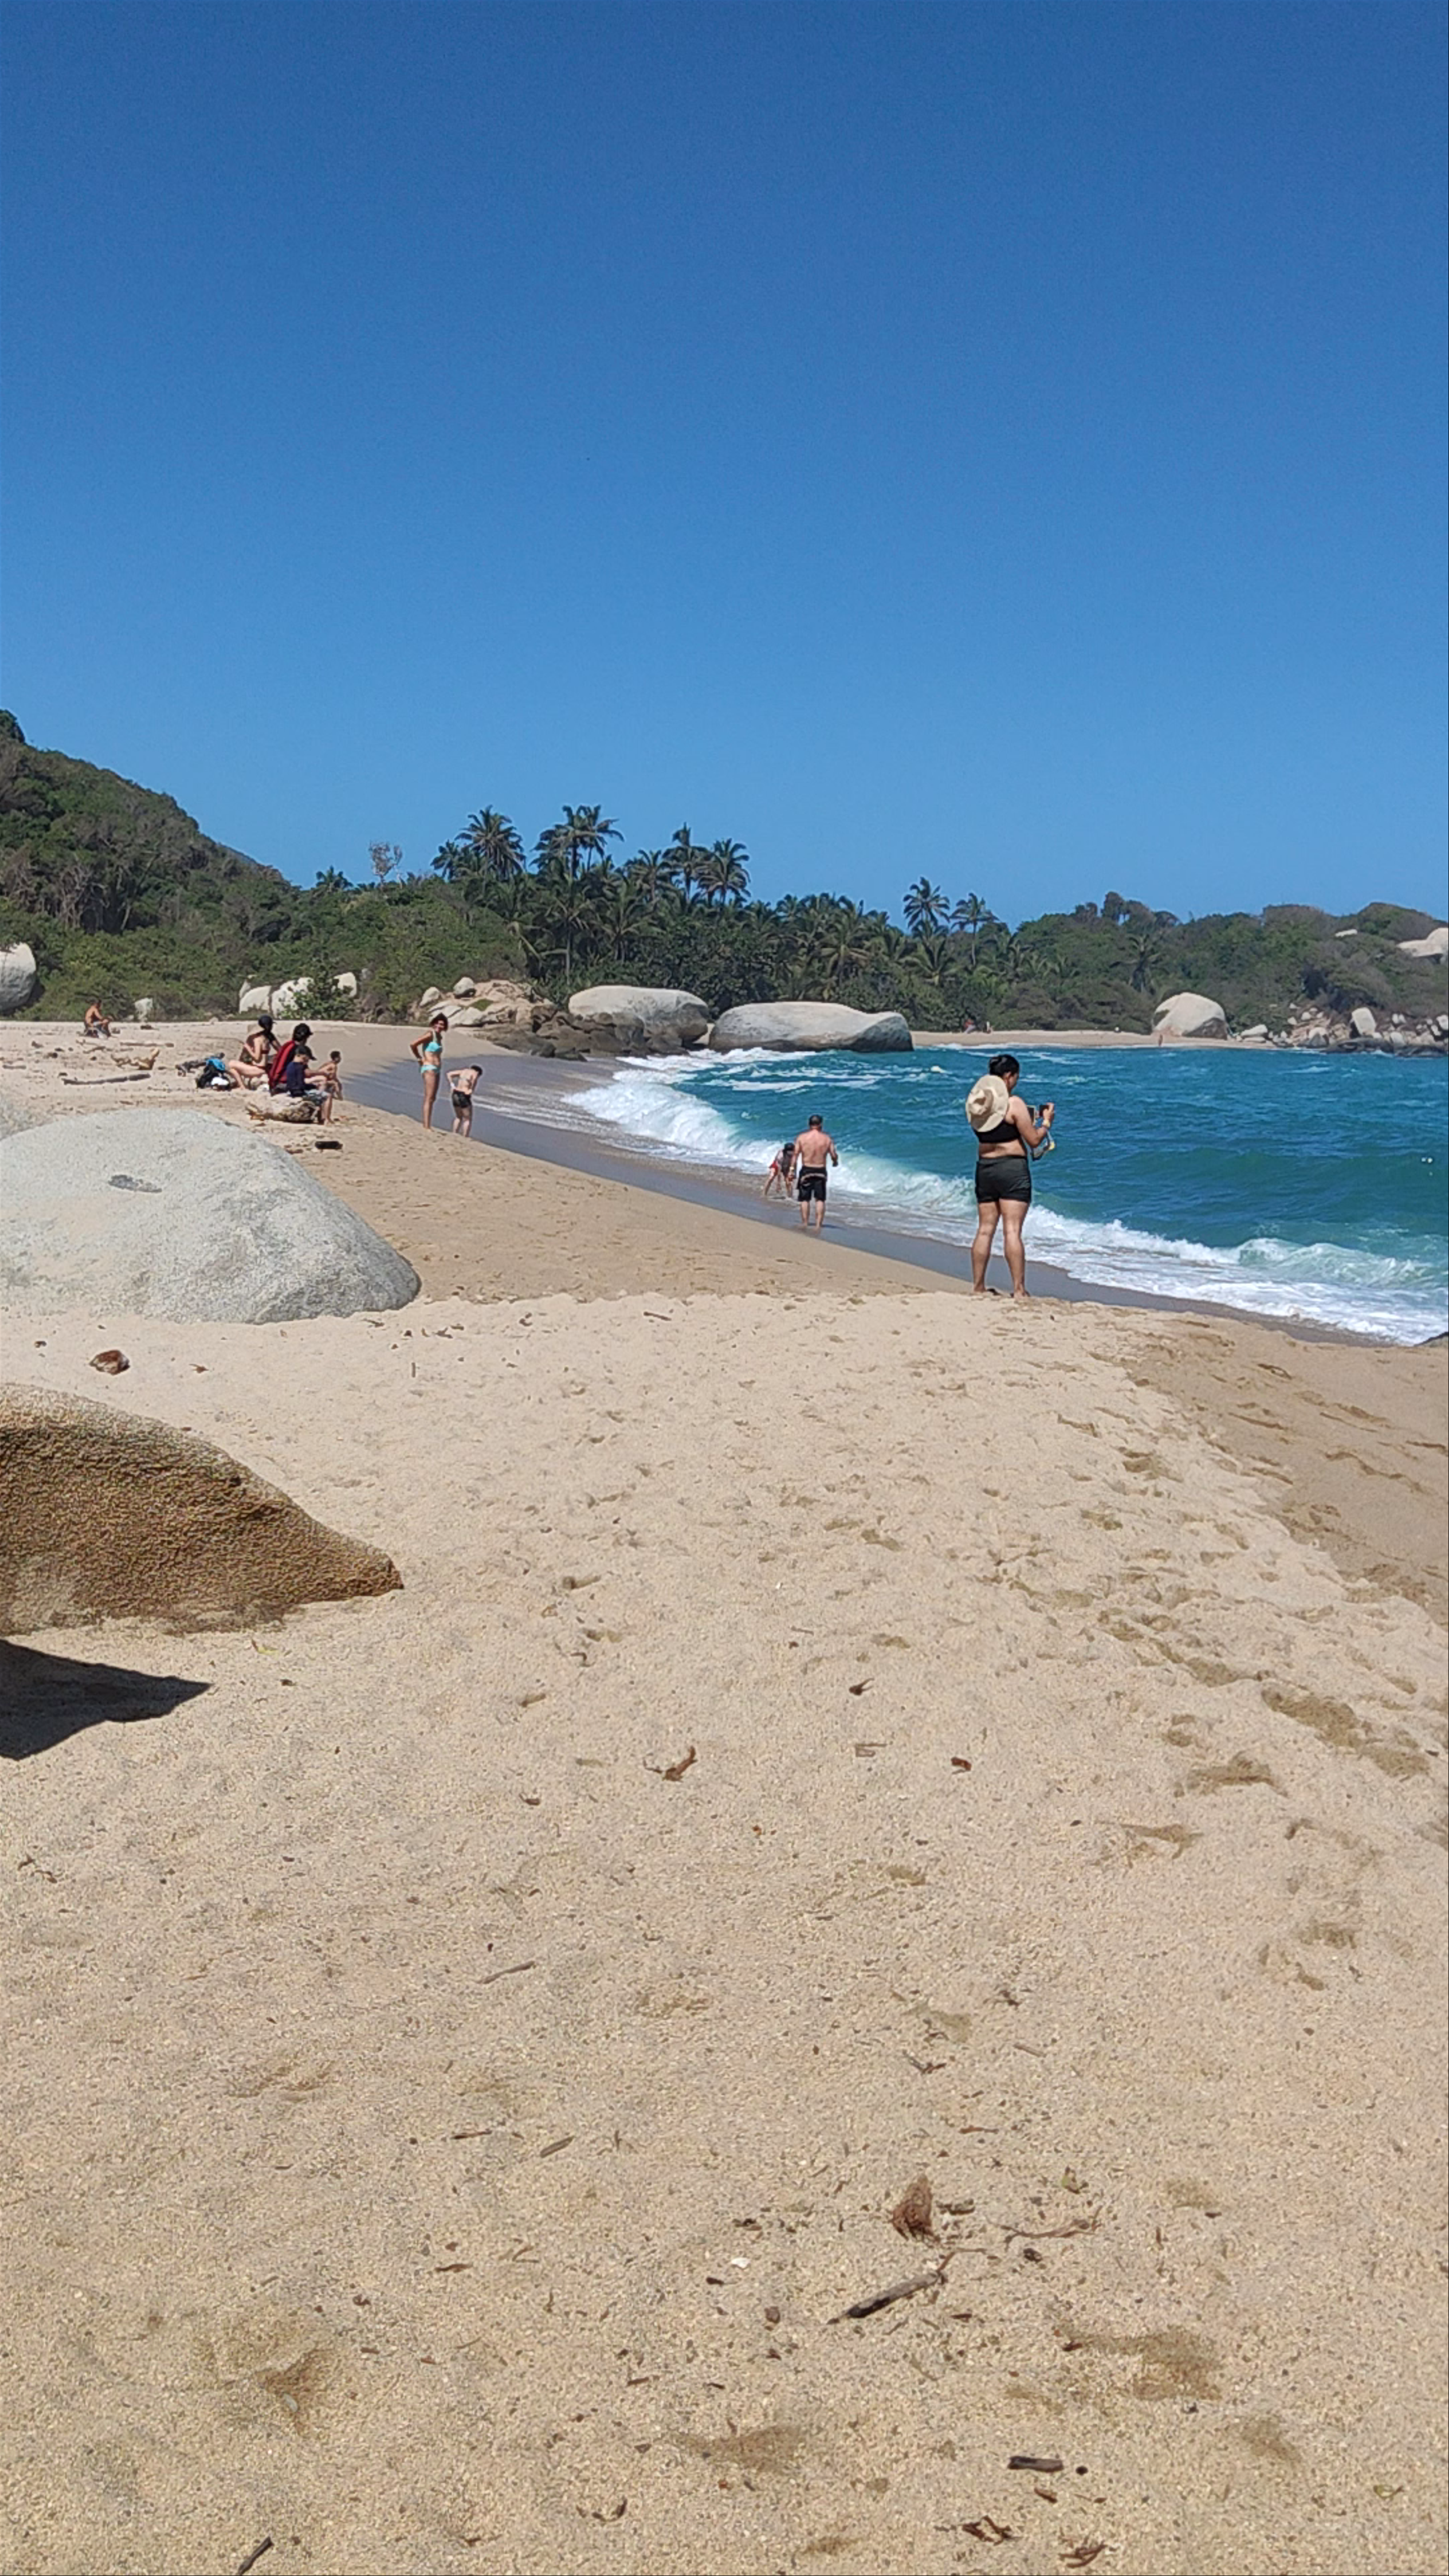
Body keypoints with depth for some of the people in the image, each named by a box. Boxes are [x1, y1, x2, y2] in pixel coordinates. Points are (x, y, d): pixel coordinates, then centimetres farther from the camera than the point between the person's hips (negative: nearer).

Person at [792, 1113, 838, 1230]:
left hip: (806, 1170, 0)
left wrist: (793, 1171, 0)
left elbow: (795, 1155, -5)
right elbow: (834, 1156, -1)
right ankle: (818, 1225, 1)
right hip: (821, 1171, 0)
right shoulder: (827, 1139, -3)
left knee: (805, 1200, 8)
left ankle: (805, 1225, 9)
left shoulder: (802, 1137, -4)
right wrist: (835, 1162, 22)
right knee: (820, 1200, 7)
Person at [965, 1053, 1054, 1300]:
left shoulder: (979, 1102, 7)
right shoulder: (1014, 1104, -12)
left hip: (984, 1168, 6)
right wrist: (1046, 1122, 9)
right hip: (1012, 1168, -6)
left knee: (985, 1229, 10)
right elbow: (1034, 1141, -9)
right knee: (1012, 1231, -7)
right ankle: (1019, 1289, -6)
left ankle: (978, 1288, 14)